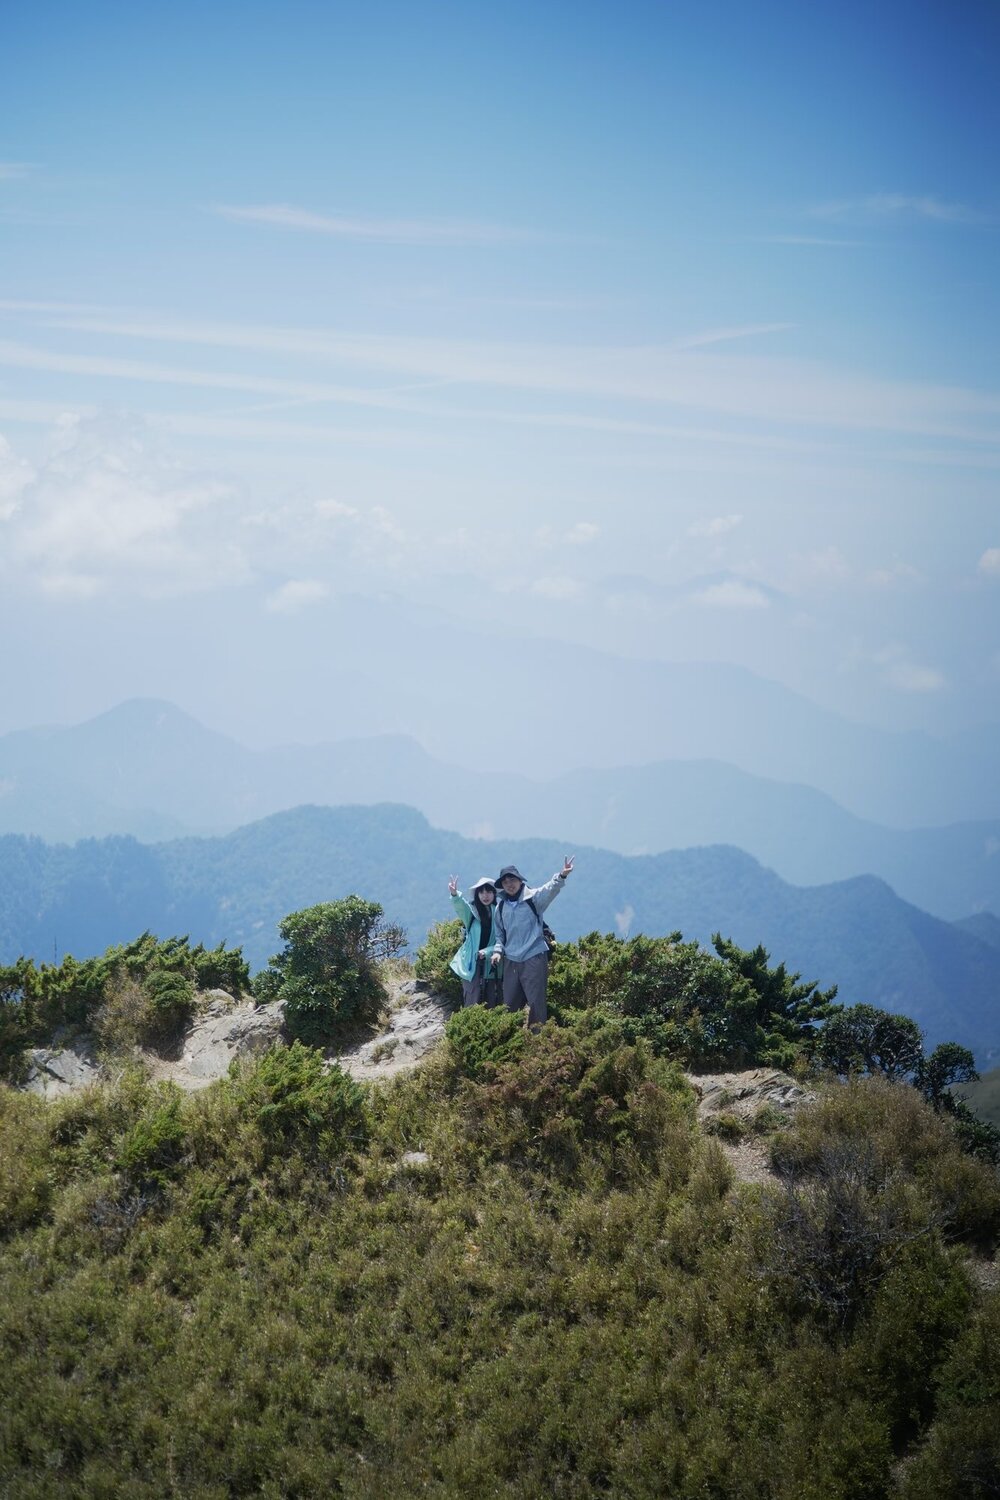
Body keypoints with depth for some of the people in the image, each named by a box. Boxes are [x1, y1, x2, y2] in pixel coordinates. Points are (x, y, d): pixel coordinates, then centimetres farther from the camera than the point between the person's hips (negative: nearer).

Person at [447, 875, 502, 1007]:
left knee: (491, 1005, 7)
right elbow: (460, 906, -24)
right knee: (473, 1006, -6)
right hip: (472, 964, -1)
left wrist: (488, 951, -18)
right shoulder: (472, 911, -1)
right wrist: (455, 895, -46)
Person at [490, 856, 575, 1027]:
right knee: (510, 1004, 13)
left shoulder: (533, 897, -5)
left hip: (534, 957, -5)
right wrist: (498, 950, 5)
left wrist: (562, 876, -43)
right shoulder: (501, 906, 10)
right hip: (511, 960, 5)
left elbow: (550, 889, -24)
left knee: (536, 1002, -4)